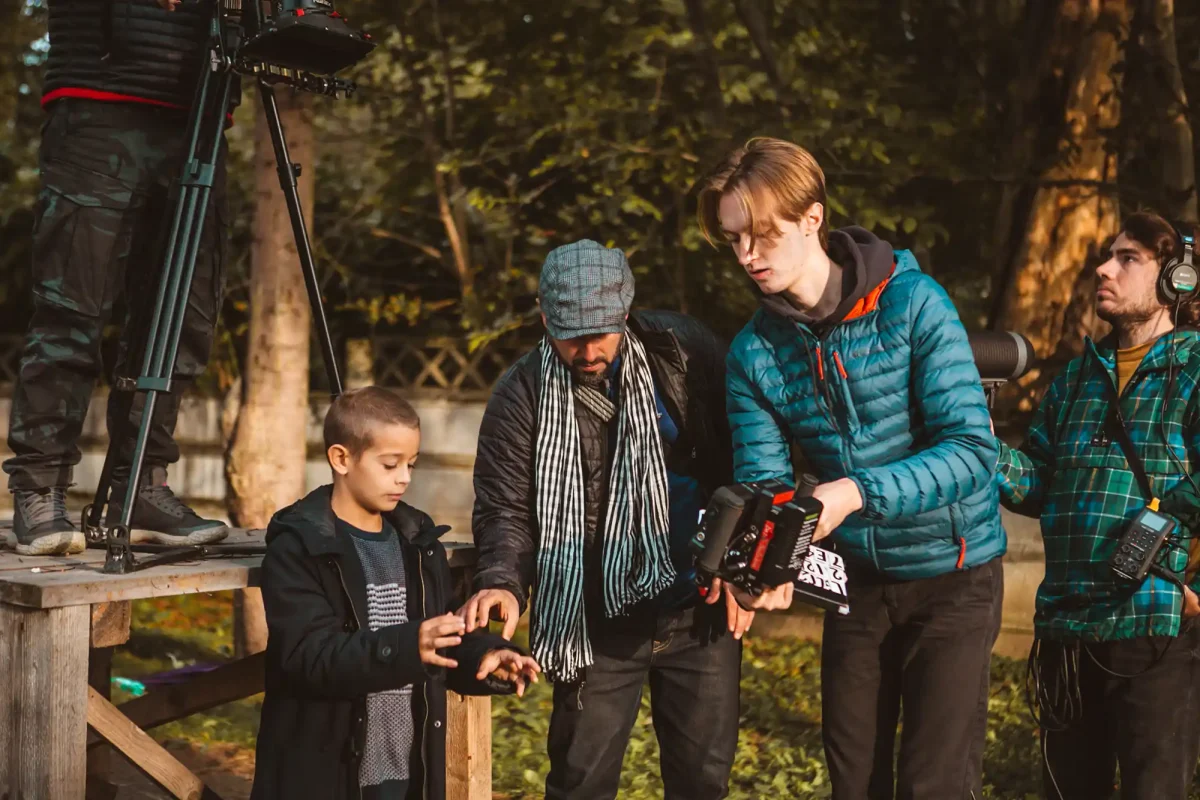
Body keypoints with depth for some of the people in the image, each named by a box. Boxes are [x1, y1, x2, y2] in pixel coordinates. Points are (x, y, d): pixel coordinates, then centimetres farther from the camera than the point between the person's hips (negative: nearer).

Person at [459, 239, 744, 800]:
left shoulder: (685, 352, -6)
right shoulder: (521, 397, -9)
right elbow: (506, 510, -7)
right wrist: (504, 582, -26)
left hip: (700, 610, 1)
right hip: (597, 626, -1)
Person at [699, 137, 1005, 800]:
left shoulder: (913, 305, -19)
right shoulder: (754, 352, -5)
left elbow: (972, 450, -25)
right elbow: (763, 482, -7)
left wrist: (855, 492, -37)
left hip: (950, 572, -4)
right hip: (856, 578, 5)